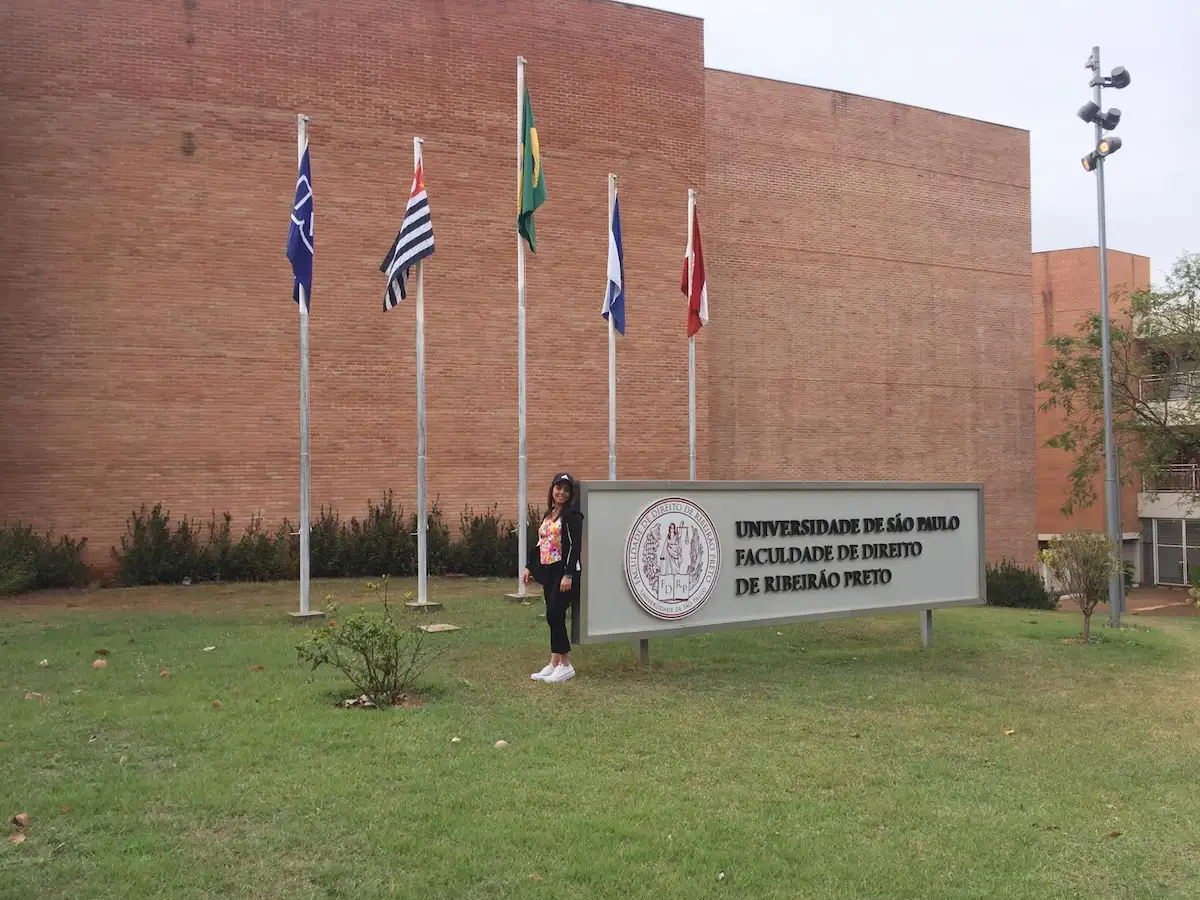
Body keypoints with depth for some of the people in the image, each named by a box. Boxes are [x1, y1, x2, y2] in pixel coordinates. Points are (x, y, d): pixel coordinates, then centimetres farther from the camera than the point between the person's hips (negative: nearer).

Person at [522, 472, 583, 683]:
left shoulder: (572, 515, -8)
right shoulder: (549, 514, 16)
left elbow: (575, 545, -15)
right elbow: (540, 543, 21)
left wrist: (568, 575, -21)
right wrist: (529, 567, 17)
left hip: (564, 571, -8)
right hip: (548, 571, 8)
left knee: (555, 615, -9)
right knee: (553, 617, 8)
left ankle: (565, 665, 1)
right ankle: (554, 664, 14)